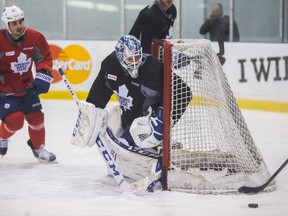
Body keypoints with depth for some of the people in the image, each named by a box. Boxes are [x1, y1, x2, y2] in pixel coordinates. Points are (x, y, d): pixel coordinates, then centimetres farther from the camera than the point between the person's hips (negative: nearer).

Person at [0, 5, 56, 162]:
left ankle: (38, 148, 31)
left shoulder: (35, 38, -11)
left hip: (26, 87, 5)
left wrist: (43, 76, -10)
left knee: (36, 117, 7)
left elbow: (45, 58, 3)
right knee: (15, 119, -17)